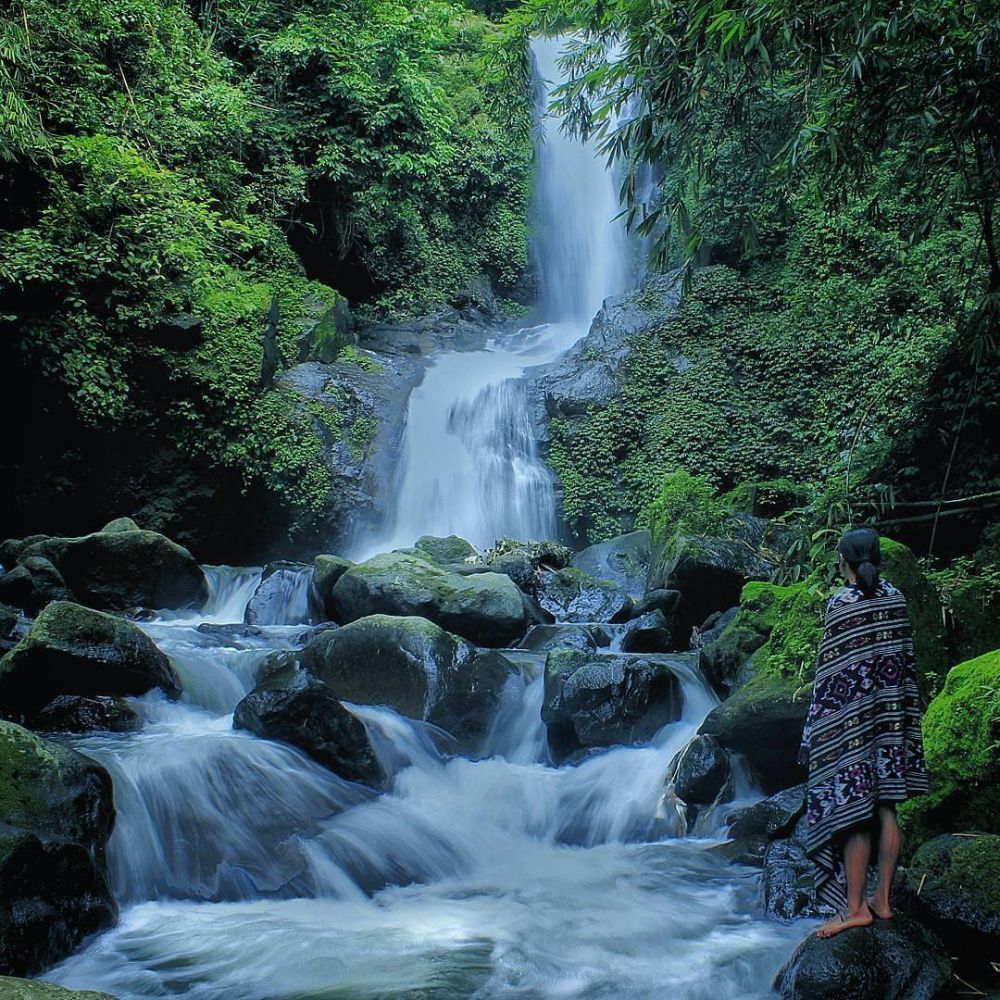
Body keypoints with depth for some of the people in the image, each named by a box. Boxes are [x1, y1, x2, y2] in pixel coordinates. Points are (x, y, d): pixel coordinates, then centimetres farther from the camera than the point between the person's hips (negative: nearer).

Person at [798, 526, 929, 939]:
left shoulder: (841, 604, -13)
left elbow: (832, 670, -12)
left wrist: (817, 727, -5)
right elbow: (906, 660, 9)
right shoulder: (895, 599, 4)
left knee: (853, 811, -2)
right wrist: (903, 711, 19)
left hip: (851, 723, -6)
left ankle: (855, 907, 4)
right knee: (885, 808, 11)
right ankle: (883, 899, 19)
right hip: (893, 718, 6)